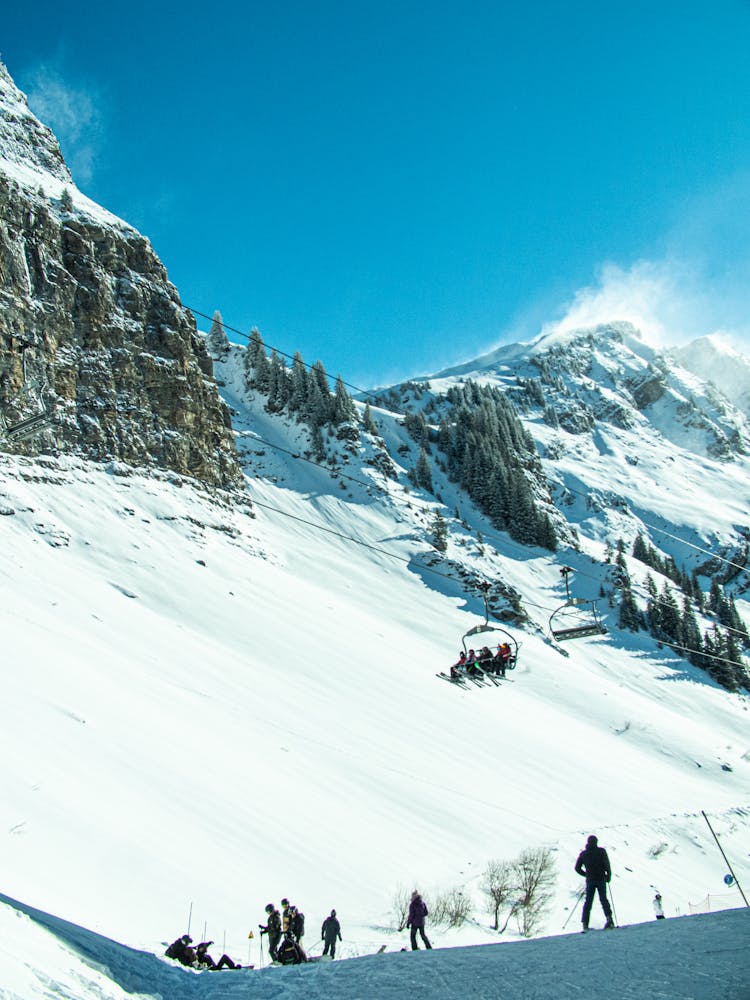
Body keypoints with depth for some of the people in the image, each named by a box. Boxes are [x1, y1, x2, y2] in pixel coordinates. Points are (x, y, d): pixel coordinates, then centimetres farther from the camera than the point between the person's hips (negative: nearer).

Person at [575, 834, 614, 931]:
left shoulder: (583, 853, 7)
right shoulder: (601, 851, -2)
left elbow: (577, 868, 8)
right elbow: (606, 864, -11)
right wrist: (608, 875, 1)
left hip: (590, 880, 2)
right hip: (601, 879, -2)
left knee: (588, 901, 7)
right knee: (603, 899, 10)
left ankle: (585, 923, -1)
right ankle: (609, 917, -11)